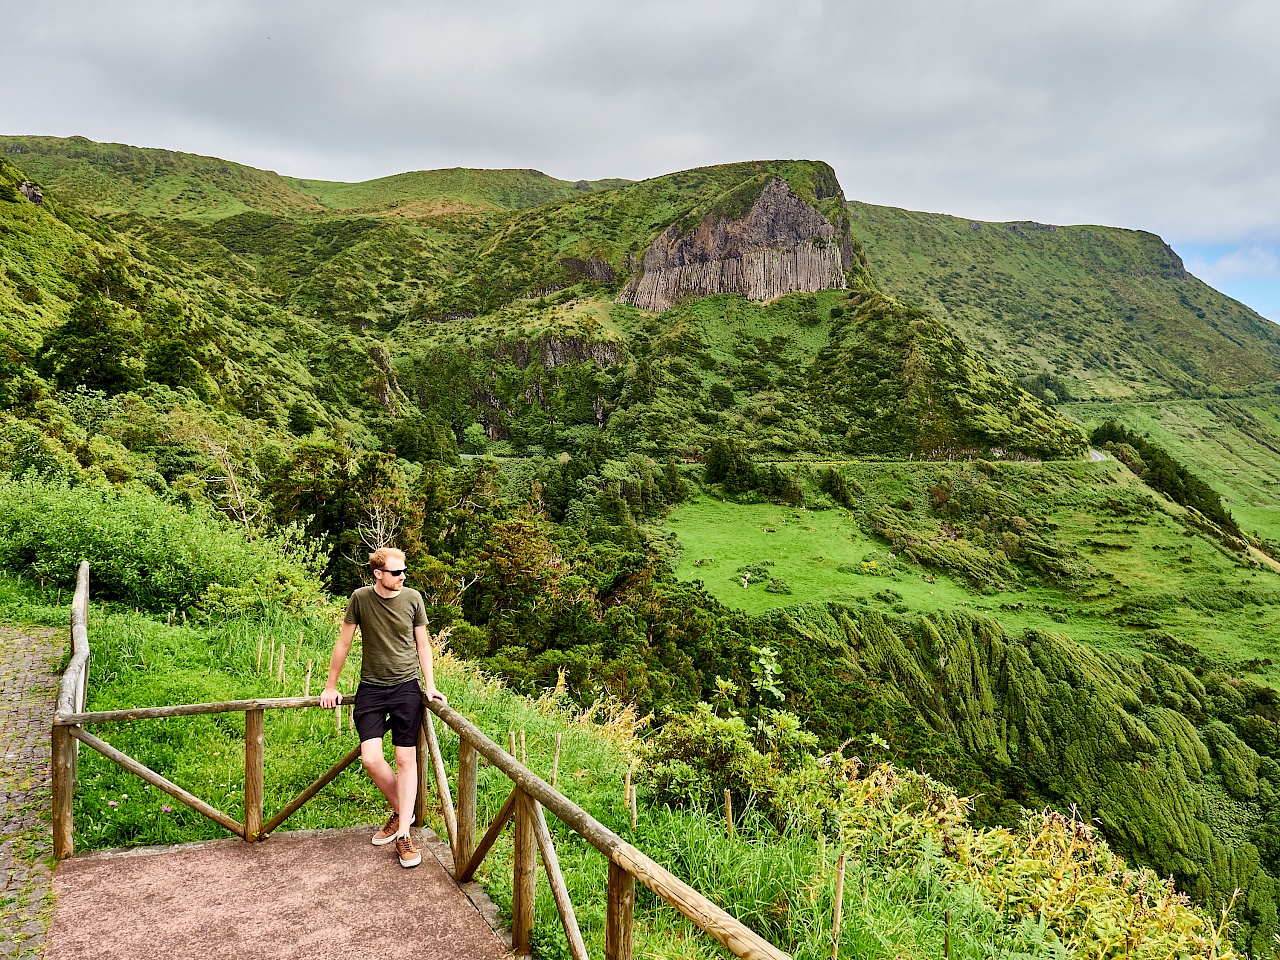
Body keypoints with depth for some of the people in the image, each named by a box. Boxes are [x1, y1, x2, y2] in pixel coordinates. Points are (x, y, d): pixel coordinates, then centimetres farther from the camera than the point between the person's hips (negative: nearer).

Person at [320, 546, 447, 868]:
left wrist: (430, 686, -1)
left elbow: (423, 644, 7)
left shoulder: (413, 598, -2)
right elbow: (344, 642, 5)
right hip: (371, 688, 0)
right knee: (371, 759, -10)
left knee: (406, 759, -2)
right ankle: (401, 811, 15)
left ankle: (403, 833, 6)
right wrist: (330, 686, 9)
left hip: (406, 686, 0)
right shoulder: (360, 598, -4)